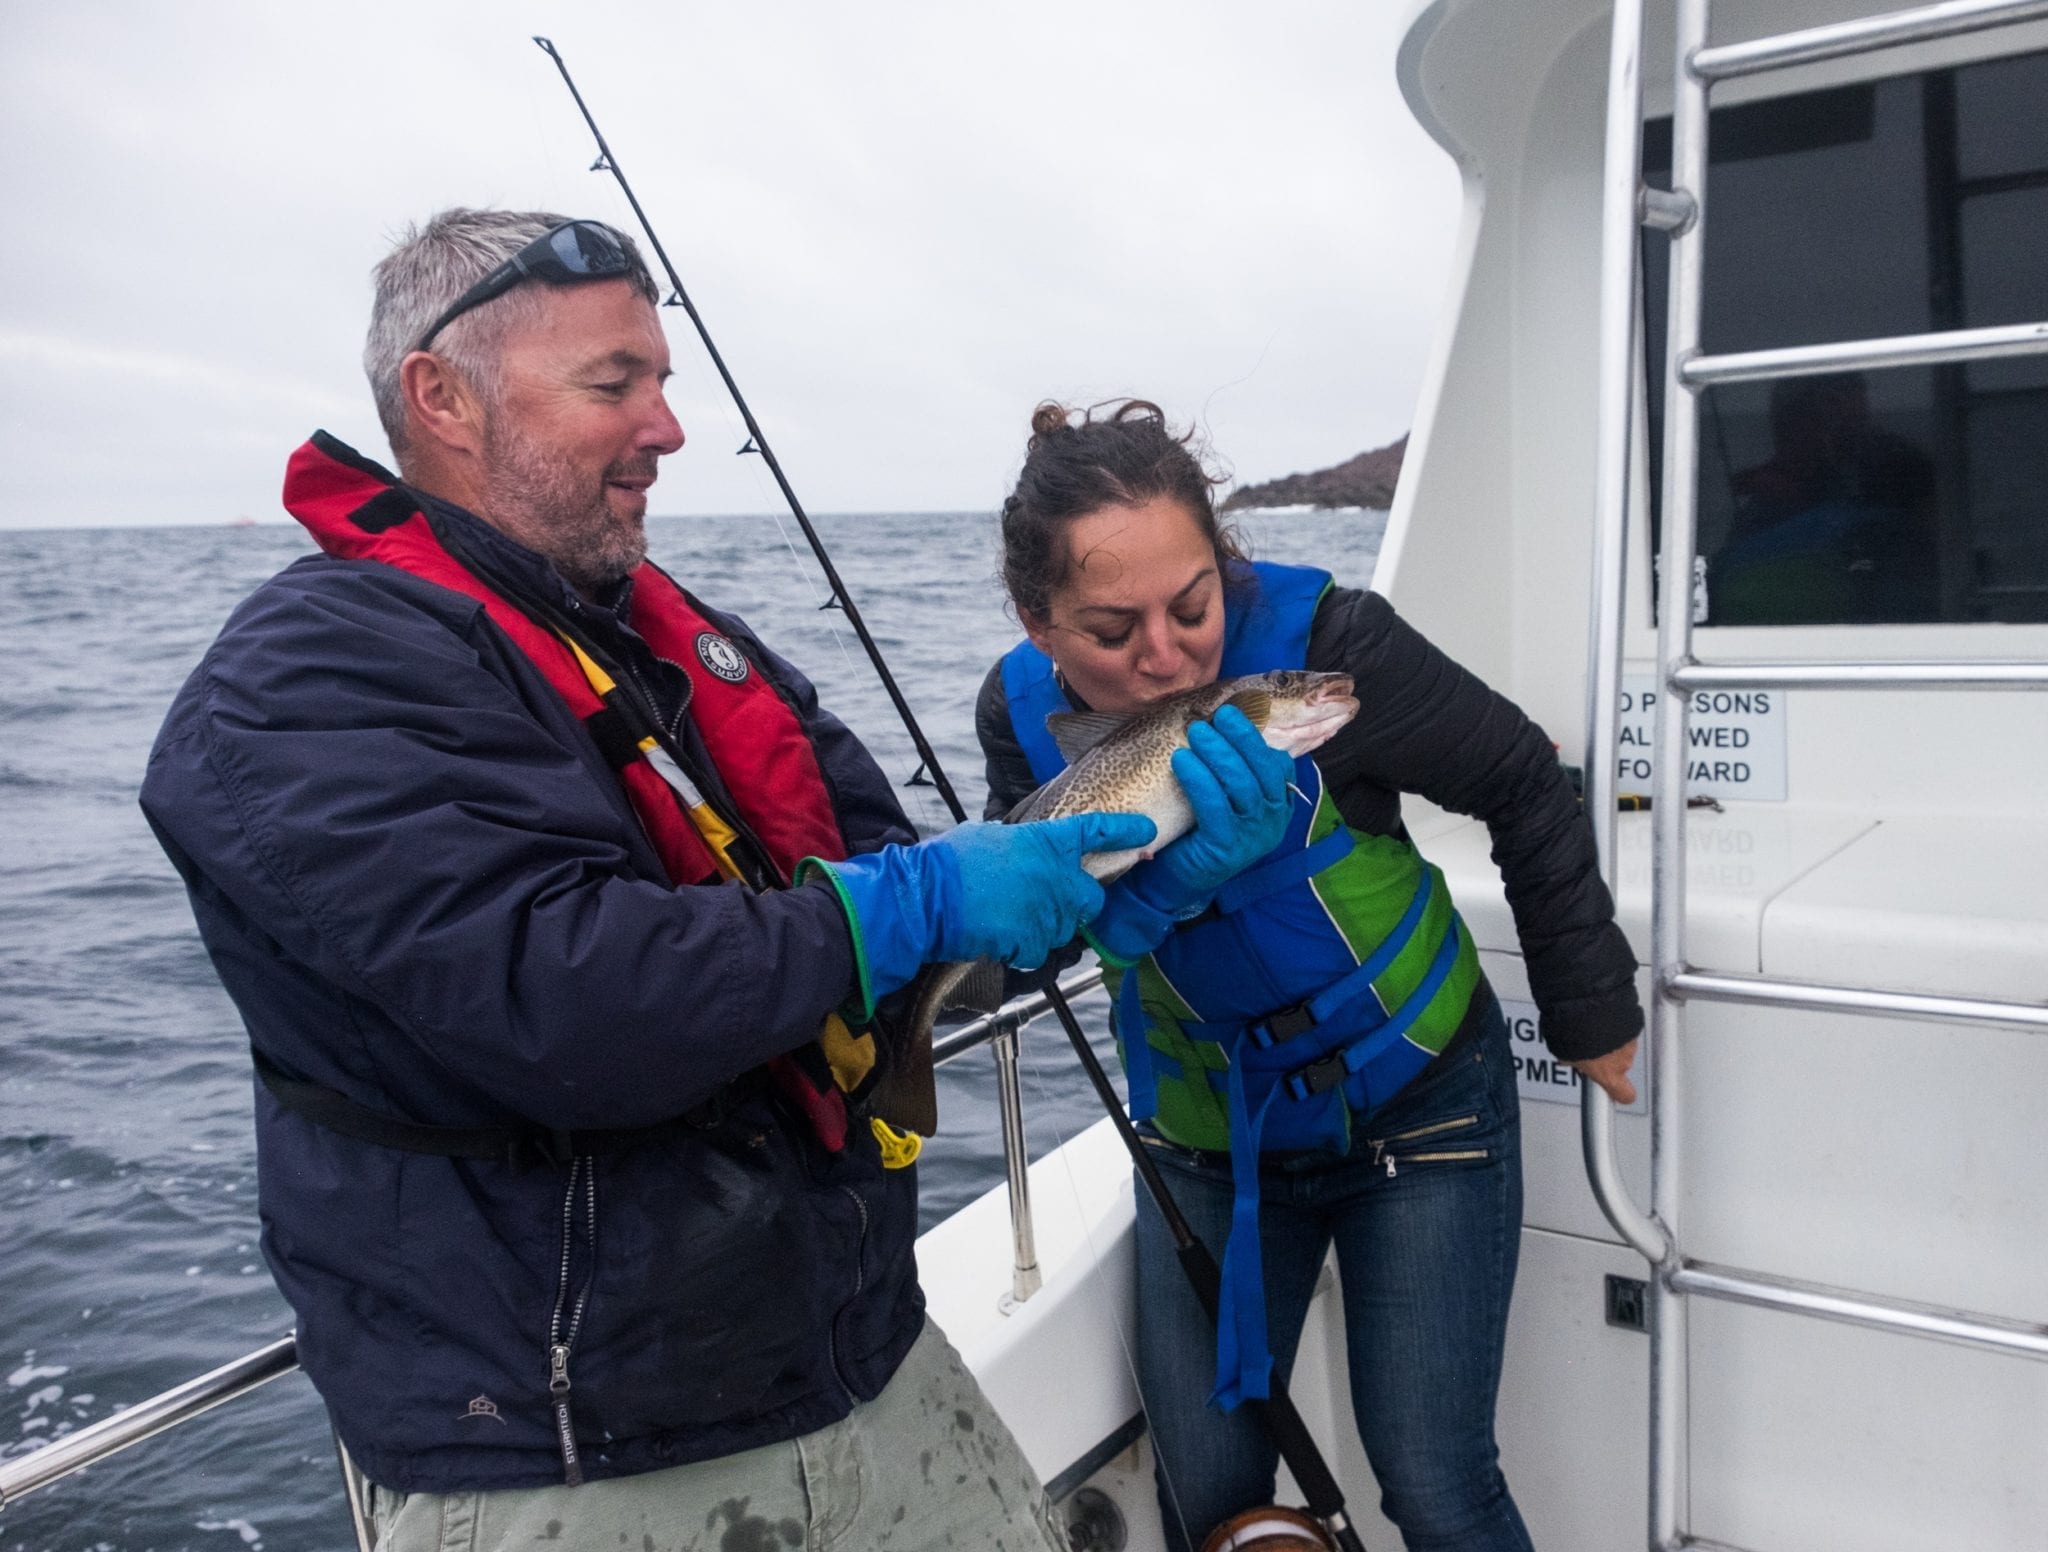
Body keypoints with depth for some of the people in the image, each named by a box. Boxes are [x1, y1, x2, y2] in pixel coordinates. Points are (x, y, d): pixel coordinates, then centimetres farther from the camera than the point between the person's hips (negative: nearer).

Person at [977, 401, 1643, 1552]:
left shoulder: (1315, 635, -26)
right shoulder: (1023, 717, -15)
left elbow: (1526, 786, -14)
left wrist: (1591, 1014, -5)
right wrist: (1156, 879, -36)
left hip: (1415, 1106, -3)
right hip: (1207, 1138, 3)